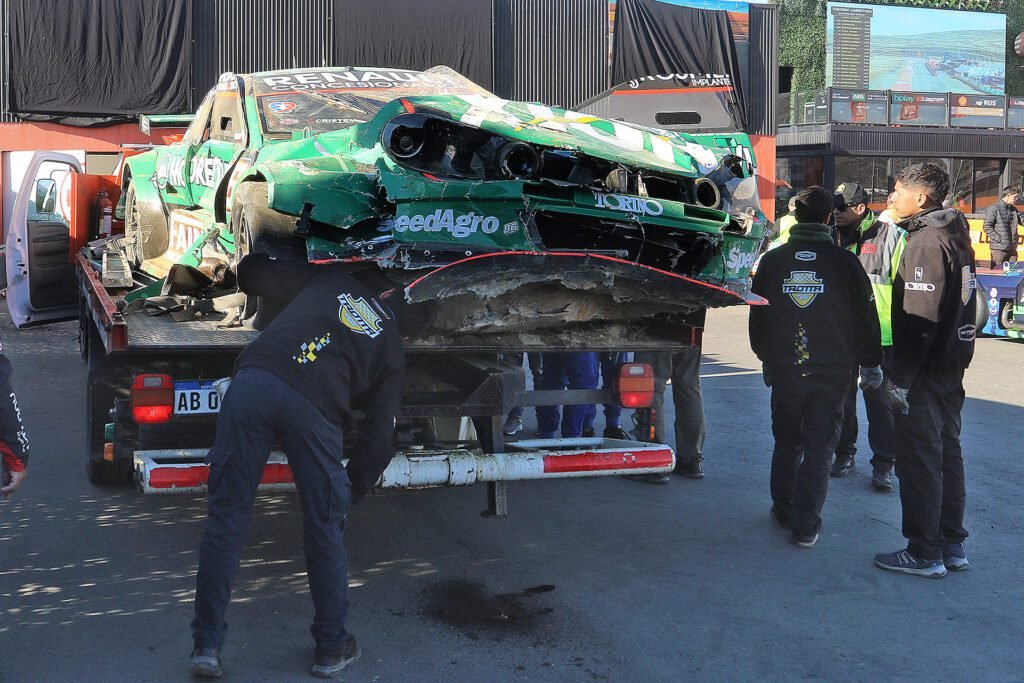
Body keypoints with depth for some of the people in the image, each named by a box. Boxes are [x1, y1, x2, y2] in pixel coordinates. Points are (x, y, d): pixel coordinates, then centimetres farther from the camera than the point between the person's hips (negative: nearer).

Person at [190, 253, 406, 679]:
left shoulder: (328, 280, 30)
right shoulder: (391, 346, 26)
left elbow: (253, 271, 32)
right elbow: (379, 436, 20)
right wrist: (352, 491, 32)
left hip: (253, 381, 1)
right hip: (313, 405, -1)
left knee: (227, 517, 11)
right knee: (325, 527, 16)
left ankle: (207, 645, 18)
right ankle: (331, 648, 30)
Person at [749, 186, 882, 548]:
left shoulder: (772, 260, 0)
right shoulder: (844, 262, -7)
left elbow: (757, 315, 9)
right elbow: (865, 317, -2)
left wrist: (766, 358, 23)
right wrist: (870, 363, 10)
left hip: (784, 369, 2)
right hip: (831, 372, -2)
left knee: (787, 443, 18)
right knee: (819, 448, 4)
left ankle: (783, 509, 27)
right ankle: (806, 525, 4)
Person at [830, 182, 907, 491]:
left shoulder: (890, 237, -6)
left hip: (880, 336, -5)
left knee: (879, 401, 2)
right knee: (841, 398, 14)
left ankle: (883, 463, 11)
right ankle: (844, 454, 29)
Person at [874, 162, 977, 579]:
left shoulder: (926, 242, -18)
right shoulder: (954, 236, 12)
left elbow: (919, 319, -23)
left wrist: (900, 377, -21)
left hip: (925, 372, -10)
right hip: (951, 365, 10)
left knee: (918, 460, -2)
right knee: (947, 453, 15)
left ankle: (924, 553, 5)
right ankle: (952, 545, 25)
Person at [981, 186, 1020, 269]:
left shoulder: (1014, 209, 14)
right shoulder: (993, 209, -5)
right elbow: (986, 227, -10)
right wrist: (998, 239, -14)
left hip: (1012, 248, 6)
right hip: (999, 248, -6)